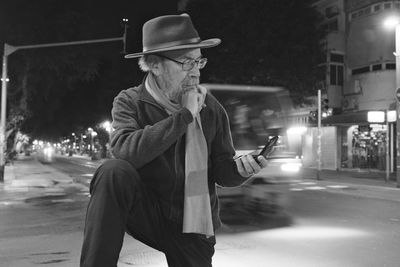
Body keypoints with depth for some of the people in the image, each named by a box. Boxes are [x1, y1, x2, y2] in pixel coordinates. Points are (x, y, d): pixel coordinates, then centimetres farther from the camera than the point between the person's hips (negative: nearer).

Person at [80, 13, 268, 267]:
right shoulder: (130, 102, -9)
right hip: (145, 213, -2)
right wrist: (184, 115, -25)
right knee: (114, 172, -30)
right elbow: (126, 151, -29)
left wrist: (240, 170, -21)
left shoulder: (211, 108, -3)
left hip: (193, 226, 3)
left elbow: (221, 171, 3)